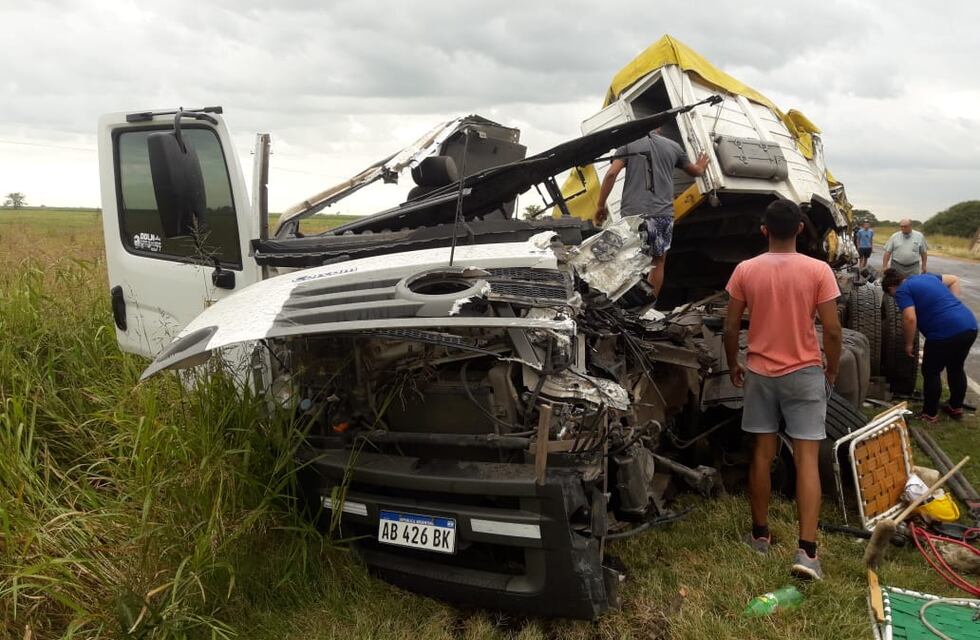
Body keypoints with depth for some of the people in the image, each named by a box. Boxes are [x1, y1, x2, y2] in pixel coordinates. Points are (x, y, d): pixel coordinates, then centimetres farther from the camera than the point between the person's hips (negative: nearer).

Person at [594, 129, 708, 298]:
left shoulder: (628, 144, 8)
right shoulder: (673, 146, 16)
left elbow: (611, 174, -5)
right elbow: (695, 172, 32)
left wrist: (601, 205, 2)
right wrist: (701, 167, 56)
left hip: (633, 214, -2)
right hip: (663, 214, 2)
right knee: (658, 262, 16)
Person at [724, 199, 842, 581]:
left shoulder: (745, 271, -5)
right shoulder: (818, 271, -10)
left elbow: (731, 327, -1)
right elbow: (832, 329, -9)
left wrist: (733, 365, 14)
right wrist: (832, 370, 7)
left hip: (760, 373, 2)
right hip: (805, 373, -2)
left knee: (762, 454, 12)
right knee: (807, 459, 0)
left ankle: (760, 534, 24)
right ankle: (807, 550, -5)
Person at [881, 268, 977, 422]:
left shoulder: (902, 291, -2)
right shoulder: (926, 277, 22)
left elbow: (910, 319, -14)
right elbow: (954, 280, 33)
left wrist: (909, 344, -1)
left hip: (946, 333, -8)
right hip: (970, 326, 8)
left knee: (931, 373, 12)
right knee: (956, 369, 27)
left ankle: (930, 414, 23)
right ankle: (956, 408, 41)